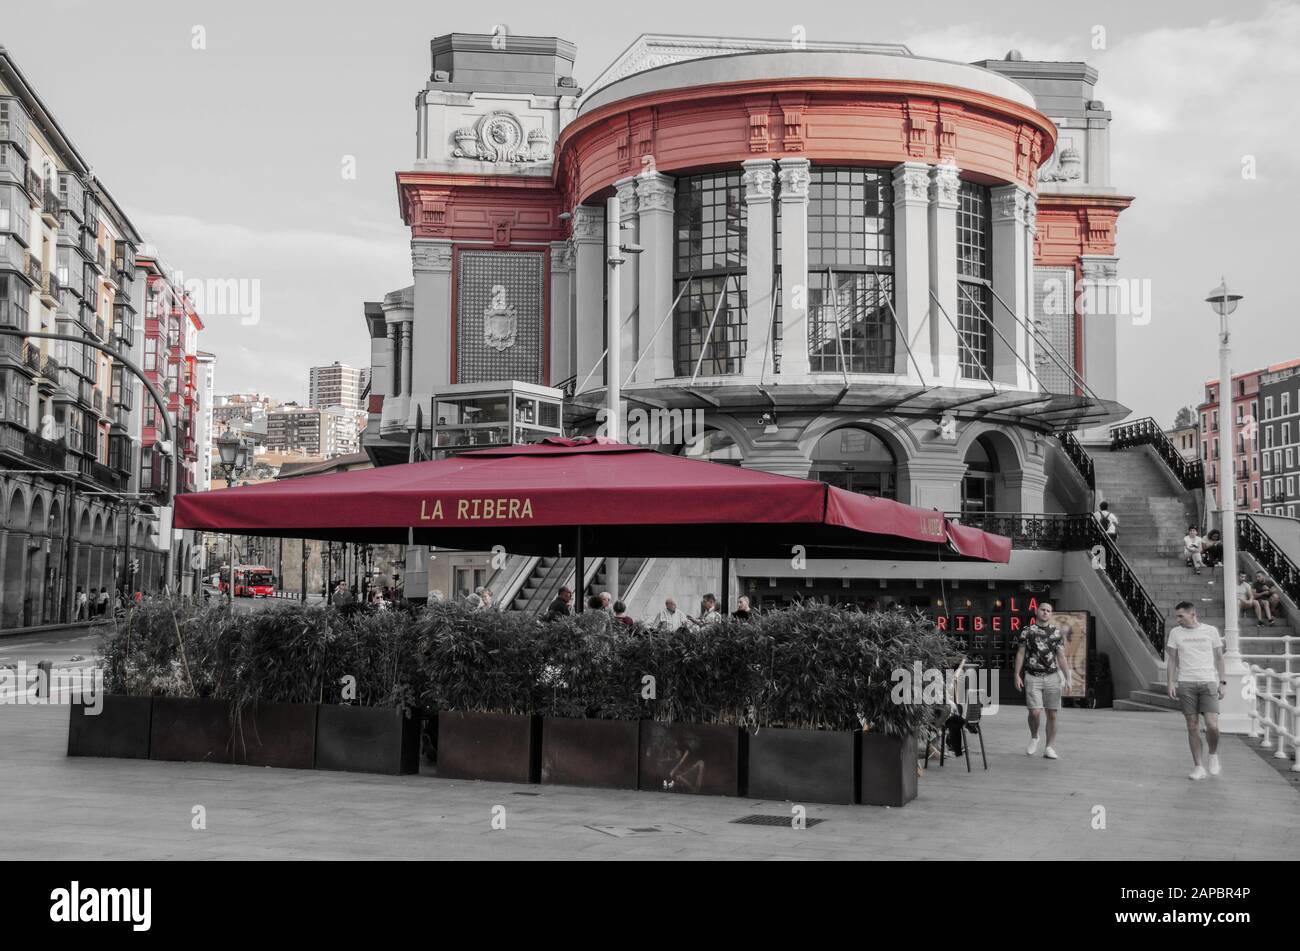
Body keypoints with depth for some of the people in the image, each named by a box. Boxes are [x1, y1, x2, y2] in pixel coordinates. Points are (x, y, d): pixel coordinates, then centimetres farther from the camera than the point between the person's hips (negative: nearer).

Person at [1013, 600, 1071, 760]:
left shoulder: (1056, 633, 8)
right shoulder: (1027, 631, 3)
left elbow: (1061, 657, 8)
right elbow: (1020, 654, 3)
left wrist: (1067, 679, 1)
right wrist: (1017, 675, -6)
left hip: (1052, 677, 2)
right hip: (1033, 678, -2)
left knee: (1052, 715, 0)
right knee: (1035, 712, -13)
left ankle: (1050, 748, 8)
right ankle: (1033, 738, 14)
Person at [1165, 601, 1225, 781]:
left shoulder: (1211, 631, 5)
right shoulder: (1175, 633, 7)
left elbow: (1219, 658, 9)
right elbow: (1171, 660, 8)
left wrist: (1223, 683, 3)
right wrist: (1171, 682, -2)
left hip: (1208, 682, -1)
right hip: (1186, 683, 1)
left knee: (1212, 725, -12)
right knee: (1193, 727, 0)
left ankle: (1213, 755, 16)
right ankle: (1198, 767, 8)